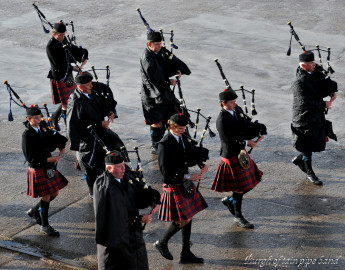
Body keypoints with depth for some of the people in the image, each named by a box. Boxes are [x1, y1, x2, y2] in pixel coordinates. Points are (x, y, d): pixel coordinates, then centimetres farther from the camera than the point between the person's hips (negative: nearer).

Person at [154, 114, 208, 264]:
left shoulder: (183, 138, 5)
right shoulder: (164, 145, -20)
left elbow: (194, 154, 20)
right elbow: (166, 173, -22)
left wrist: (202, 164, -1)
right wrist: (189, 177, -21)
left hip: (185, 184, 8)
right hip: (174, 186, -8)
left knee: (188, 218, 12)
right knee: (183, 220, -5)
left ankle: (186, 253, 22)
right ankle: (162, 243, 18)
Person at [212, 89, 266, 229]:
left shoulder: (237, 110, 2)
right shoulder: (222, 120, -23)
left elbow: (249, 125, 10)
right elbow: (229, 141, -24)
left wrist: (259, 130, -10)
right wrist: (246, 143, -18)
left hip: (241, 152, 9)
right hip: (232, 156, -9)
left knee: (252, 181, 16)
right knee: (240, 187, 1)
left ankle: (229, 200, 34)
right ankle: (238, 217, 17)